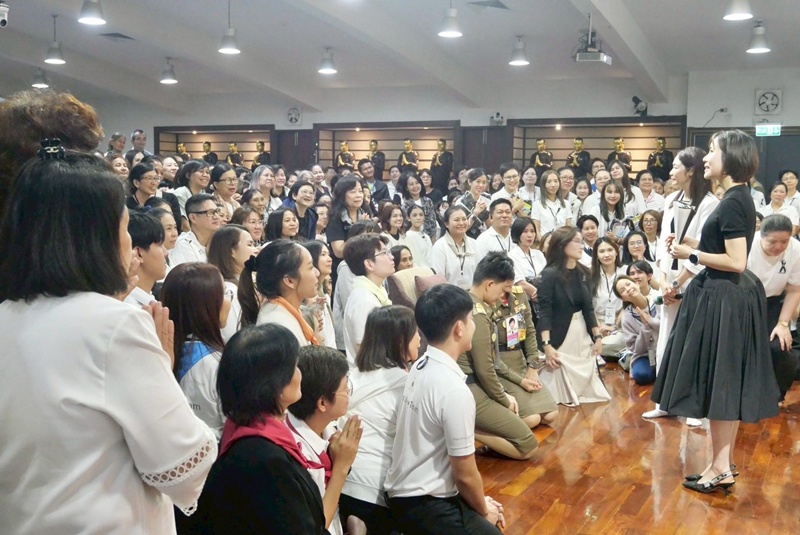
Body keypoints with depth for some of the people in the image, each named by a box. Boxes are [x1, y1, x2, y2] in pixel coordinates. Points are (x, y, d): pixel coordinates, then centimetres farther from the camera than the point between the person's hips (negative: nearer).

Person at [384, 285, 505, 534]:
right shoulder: (454, 390, -24)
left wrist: (482, 503, 12)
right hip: (424, 507, -9)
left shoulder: (419, 368, 2)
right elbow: (465, 475, -15)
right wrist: (484, 510, 3)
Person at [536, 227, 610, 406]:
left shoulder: (581, 273, 9)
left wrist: (597, 336, 10)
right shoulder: (549, 274, -12)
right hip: (561, 339, -7)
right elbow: (544, 312, -17)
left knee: (587, 389, 5)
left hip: (582, 337, 7)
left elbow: (588, 308, 14)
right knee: (561, 394, -7)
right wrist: (547, 345, -25)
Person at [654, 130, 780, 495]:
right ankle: (725, 464, 23)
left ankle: (720, 468, 8)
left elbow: (736, 262, -23)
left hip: (723, 302, -10)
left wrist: (692, 255, -14)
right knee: (725, 384, 14)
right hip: (726, 299, 10)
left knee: (717, 384, -1)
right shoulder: (739, 199, 11)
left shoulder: (732, 203, -19)